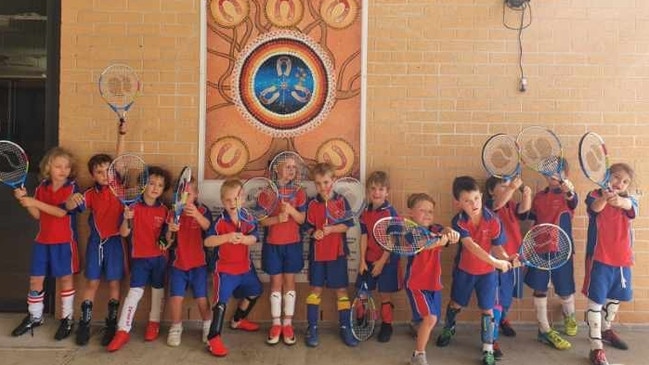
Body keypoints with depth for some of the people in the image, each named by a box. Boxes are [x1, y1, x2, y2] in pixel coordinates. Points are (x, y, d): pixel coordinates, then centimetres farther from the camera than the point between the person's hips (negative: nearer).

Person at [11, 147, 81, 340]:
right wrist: (24, 199, -10)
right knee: (35, 280, 10)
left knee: (65, 279, 6)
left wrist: (35, 202, -24)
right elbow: (37, 215, 4)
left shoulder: (72, 188, -10)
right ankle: (34, 317, 28)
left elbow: (61, 211, -21)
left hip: (64, 242, -4)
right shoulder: (42, 187, 4)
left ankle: (67, 319, 18)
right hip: (42, 241, 4)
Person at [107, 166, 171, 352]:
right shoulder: (134, 207, -6)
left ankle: (154, 323, 31)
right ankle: (122, 331, 1)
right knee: (135, 291, -6)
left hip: (159, 257, 3)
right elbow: (123, 233, -11)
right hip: (140, 257, -2)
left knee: (158, 290, 13)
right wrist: (126, 219, -28)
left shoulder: (164, 210, 1)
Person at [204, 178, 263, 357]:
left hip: (245, 267, 6)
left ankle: (237, 320, 47)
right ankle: (213, 338, -5)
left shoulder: (248, 219, -6)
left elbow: (254, 239, -17)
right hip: (225, 269, -6)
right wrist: (227, 237, -44)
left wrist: (243, 239, -39)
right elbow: (207, 242, -28)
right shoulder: (220, 221, -18)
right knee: (221, 301, -13)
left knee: (254, 292, 25)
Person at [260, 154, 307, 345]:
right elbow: (262, 220, -6)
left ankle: (288, 323, 17)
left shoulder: (299, 192, -1)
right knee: (276, 282, 7)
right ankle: (276, 323, 18)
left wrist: (291, 210, -21)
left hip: (293, 243, 1)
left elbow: (301, 219, -3)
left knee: (289, 281, 7)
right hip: (272, 244, -1)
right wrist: (277, 218, -24)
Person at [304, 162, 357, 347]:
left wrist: (331, 229, -21)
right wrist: (314, 232, -20)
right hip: (317, 253, 1)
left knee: (341, 290, 7)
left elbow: (347, 225, -7)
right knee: (316, 289, 7)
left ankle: (345, 328, 19)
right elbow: (308, 226, 0)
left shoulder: (341, 201, -3)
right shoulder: (312, 204, 0)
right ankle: (312, 328, 17)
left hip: (337, 253, 0)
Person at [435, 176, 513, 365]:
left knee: (487, 309, 4)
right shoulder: (459, 221, -23)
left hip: (487, 271, 0)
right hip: (464, 269, 0)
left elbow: (497, 247, -11)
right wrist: (495, 262, -42)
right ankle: (448, 329, 47)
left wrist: (507, 258, -33)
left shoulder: (493, 220, -20)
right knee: (456, 303, 19)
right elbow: (471, 246, -34)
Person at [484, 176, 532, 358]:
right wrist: (512, 188, -45)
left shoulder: (511, 205, 8)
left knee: (508, 295, 25)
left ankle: (503, 319, 51)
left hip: (514, 257, 7)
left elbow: (524, 209, -10)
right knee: (496, 299, -8)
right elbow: (499, 202, -33)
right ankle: (492, 339, -3)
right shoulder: (489, 206, -11)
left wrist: (527, 195, -27)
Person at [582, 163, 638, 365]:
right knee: (596, 301, -8)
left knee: (615, 298, 22)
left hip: (622, 259, 5)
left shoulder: (628, 200, 4)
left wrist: (620, 201, -48)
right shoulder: (595, 195, -5)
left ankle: (605, 329, 45)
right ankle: (596, 348, -4)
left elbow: (630, 205, -23)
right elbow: (595, 207, -30)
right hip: (599, 258, -5)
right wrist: (604, 198, -55)